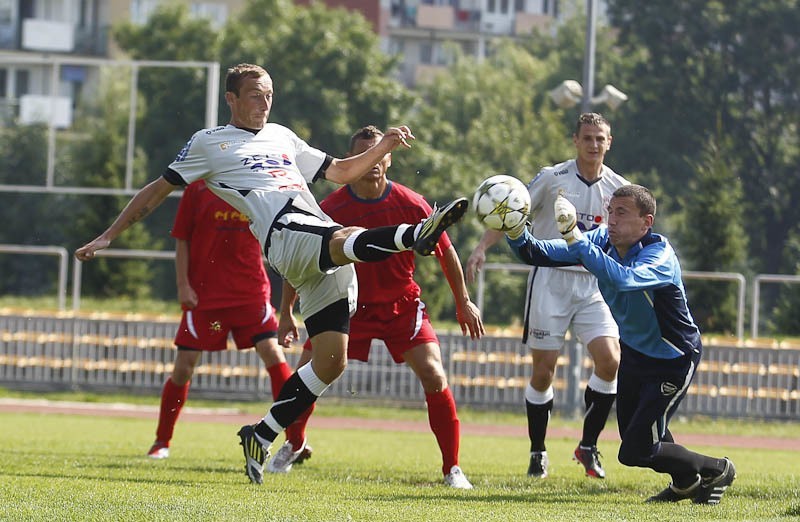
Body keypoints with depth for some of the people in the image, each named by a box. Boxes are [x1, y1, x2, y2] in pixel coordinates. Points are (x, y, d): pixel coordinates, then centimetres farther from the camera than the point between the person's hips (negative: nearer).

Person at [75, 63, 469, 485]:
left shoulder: (282, 137, 32)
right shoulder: (210, 143, 17)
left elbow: (340, 171, 39)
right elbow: (158, 190, 20)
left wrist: (384, 147, 22)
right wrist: (108, 236, 17)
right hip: (288, 235, -6)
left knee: (331, 361, -2)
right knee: (344, 241, -39)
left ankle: (261, 436, 10)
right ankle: (416, 235, -69)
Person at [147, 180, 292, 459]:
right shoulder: (198, 187, 0)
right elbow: (182, 240, 3)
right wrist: (183, 285, -5)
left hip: (251, 291, 1)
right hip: (203, 294, -1)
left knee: (273, 354, -14)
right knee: (183, 366, 0)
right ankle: (162, 441, 19)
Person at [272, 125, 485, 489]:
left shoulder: (411, 205, -15)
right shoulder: (331, 209, -15)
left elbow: (446, 253, -1)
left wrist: (463, 303, 5)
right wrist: (286, 312, -2)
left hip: (401, 305, -1)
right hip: (349, 304, 1)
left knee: (433, 376, -17)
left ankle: (452, 468, -6)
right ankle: (293, 445, 20)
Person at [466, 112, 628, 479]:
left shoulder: (617, 187, 5)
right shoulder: (553, 178, -5)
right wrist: (482, 248, -17)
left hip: (594, 283, 3)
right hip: (551, 279, -3)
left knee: (610, 361, -14)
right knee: (543, 371, -3)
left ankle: (588, 445, 2)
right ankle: (538, 452, 14)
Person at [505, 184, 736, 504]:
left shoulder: (660, 254, -31)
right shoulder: (603, 242, -12)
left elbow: (623, 279, -53)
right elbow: (539, 254, -13)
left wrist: (574, 237, -58)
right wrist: (516, 233, -35)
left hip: (673, 361, -8)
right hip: (634, 353, 8)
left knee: (635, 452, -10)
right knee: (632, 431, 21)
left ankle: (717, 471, 13)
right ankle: (686, 482, 48)